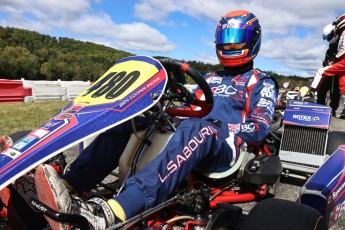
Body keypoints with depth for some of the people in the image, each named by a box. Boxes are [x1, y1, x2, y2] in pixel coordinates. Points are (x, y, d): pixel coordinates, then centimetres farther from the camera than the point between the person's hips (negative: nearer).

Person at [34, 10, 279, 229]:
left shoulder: (262, 83, 14)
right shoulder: (210, 78, 30)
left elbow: (260, 127, -1)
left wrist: (223, 128, -18)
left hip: (224, 147, -5)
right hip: (185, 133, 6)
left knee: (195, 129, -41)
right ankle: (70, 186, -28)